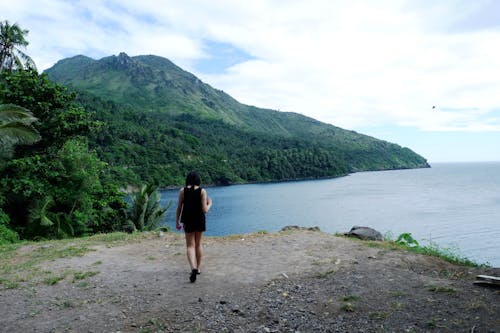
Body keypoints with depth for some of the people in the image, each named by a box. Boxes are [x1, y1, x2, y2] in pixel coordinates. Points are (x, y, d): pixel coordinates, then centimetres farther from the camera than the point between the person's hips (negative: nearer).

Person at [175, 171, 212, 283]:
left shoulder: (183, 191, -5)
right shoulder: (202, 191, -7)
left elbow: (179, 208, -3)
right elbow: (205, 210, -9)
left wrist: (177, 222, 9)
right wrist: (209, 204, 11)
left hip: (188, 221, -1)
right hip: (200, 220, 1)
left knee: (190, 246, 4)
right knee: (198, 245, 17)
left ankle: (193, 268, -16)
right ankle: (198, 268, 28)